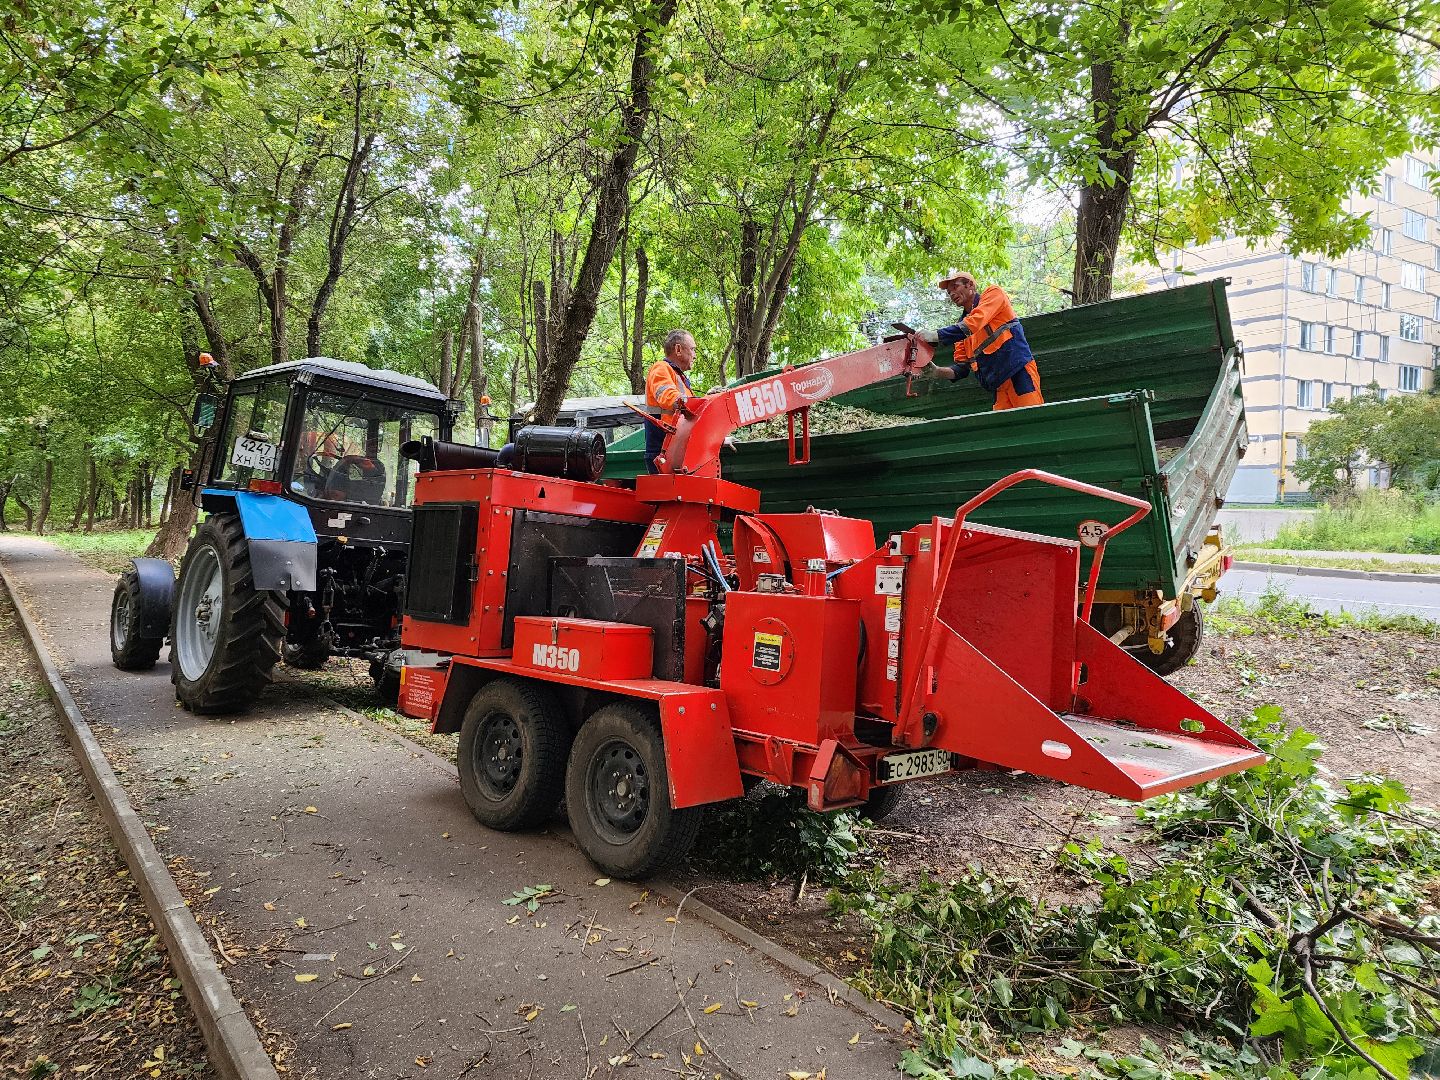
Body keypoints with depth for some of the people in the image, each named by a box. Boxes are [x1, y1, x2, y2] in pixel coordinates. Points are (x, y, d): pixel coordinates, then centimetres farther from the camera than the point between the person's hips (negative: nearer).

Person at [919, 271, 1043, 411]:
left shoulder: (993, 293, 6)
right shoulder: (961, 327, 20)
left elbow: (975, 323, -14)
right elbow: (962, 367, 16)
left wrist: (936, 336, -18)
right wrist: (938, 371, -4)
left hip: (1019, 370, -6)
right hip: (998, 387, 6)